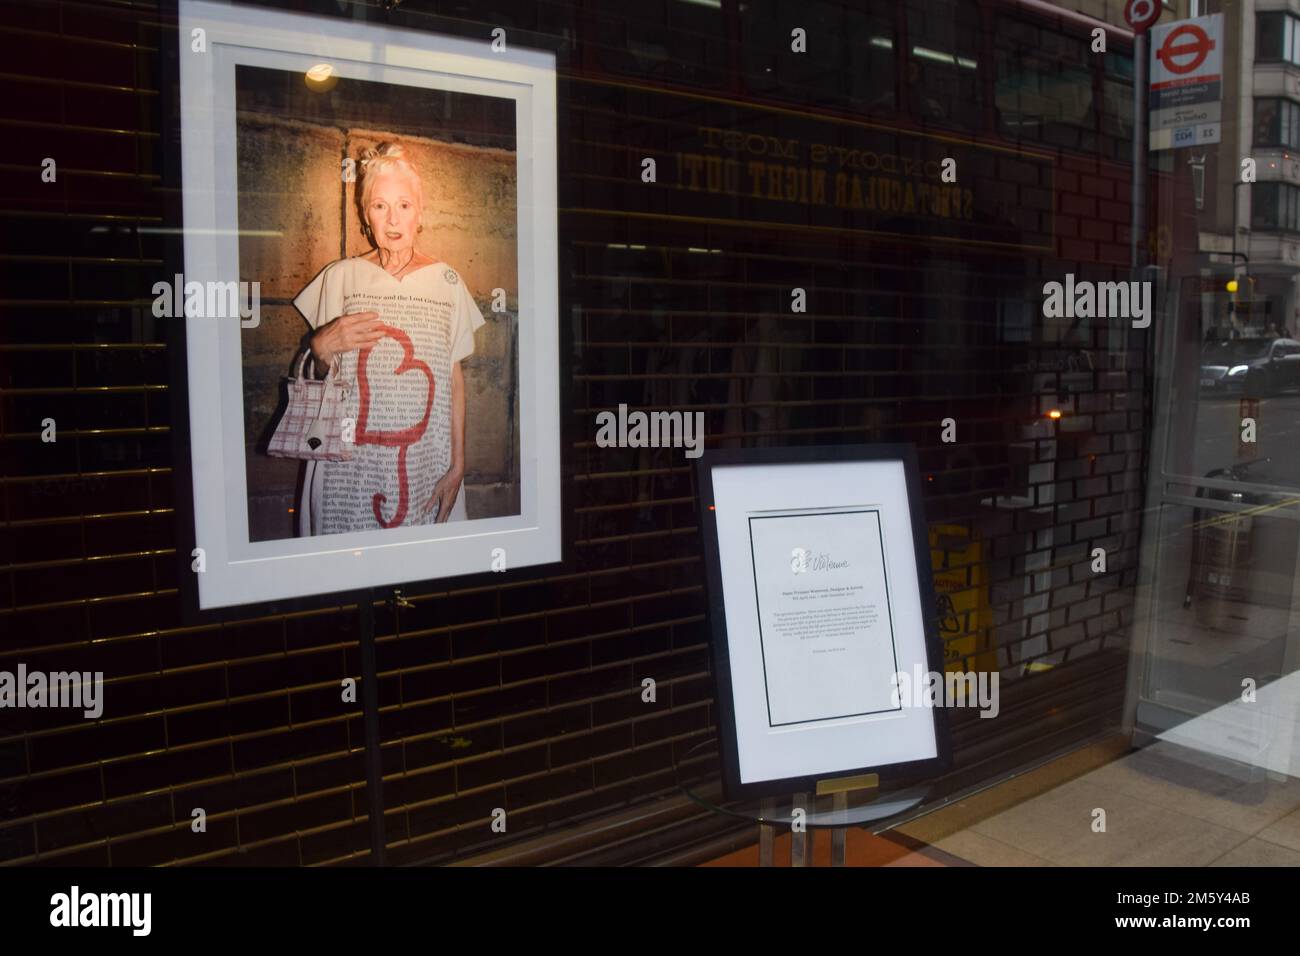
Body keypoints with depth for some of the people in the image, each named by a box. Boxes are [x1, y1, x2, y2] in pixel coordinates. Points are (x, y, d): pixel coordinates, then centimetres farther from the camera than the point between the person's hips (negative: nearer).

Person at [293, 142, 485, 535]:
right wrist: (321, 347, -11)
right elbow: (320, 375, 11)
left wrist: (458, 464, -1)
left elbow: (454, 377, 5)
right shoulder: (340, 276, 5)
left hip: (424, 460, 0)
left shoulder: (446, 281, 6)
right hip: (350, 462, 0)